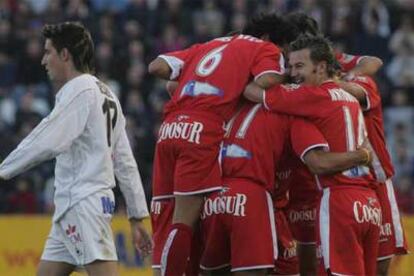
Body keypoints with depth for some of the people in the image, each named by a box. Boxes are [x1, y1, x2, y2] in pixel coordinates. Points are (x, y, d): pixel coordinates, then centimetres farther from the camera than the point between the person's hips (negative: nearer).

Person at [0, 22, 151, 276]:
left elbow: (46, 143, -20)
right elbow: (125, 162, 19)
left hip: (83, 204, -10)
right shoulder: (106, 94, 21)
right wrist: (137, 217, 18)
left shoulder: (79, 89, -8)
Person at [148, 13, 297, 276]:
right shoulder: (267, 50, 12)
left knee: (168, 220, 7)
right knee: (184, 219, -8)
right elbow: (266, 82, -10)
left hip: (170, 127, 6)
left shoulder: (211, 45, 29)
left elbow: (157, 66, 19)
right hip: (203, 131, -6)